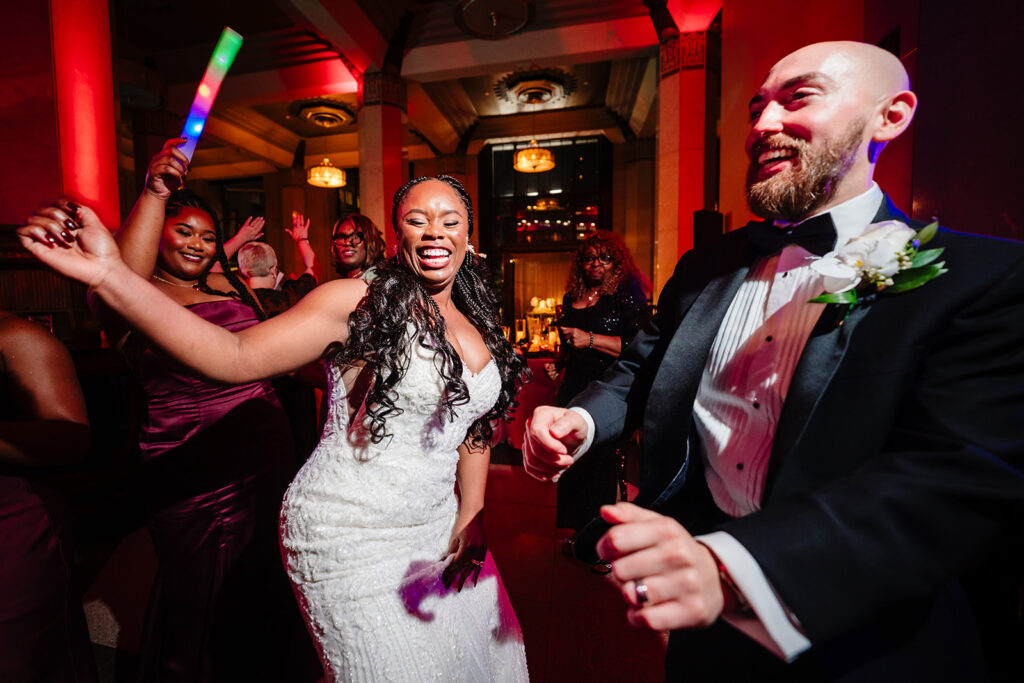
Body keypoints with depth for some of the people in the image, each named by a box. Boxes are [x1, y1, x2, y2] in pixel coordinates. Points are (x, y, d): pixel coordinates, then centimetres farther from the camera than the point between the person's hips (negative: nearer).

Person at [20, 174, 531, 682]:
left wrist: (472, 516, -1)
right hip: (351, 540, -6)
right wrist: (109, 274, -35)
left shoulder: (477, 324, 2)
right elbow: (235, 357, -23)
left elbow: (475, 425, 6)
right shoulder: (358, 302, -15)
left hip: (438, 524, 7)